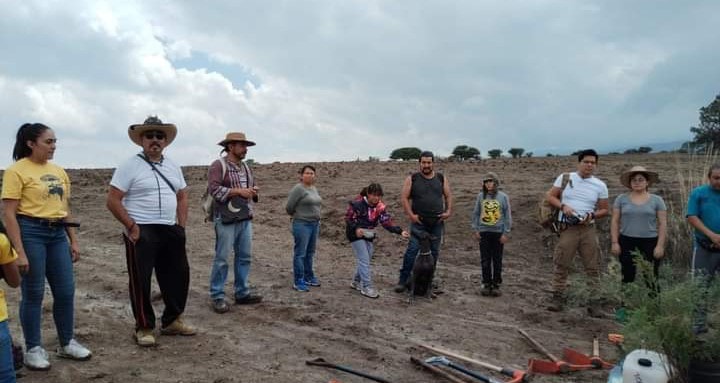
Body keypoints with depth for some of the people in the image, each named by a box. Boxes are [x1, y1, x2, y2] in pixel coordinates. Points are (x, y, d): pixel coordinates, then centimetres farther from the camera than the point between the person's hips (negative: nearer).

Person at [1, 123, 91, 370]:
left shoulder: (58, 172, 12)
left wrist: (74, 240, 14)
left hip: (57, 234, 7)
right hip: (30, 232, -6)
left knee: (66, 291, 9)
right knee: (33, 294, 2)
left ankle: (67, 344, 23)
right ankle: (34, 349, 17)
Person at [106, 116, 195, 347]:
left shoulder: (173, 166, 12)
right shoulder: (130, 166, -7)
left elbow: (182, 196, 17)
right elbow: (113, 200, -10)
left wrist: (181, 226, 7)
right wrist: (132, 226, -15)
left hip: (170, 231, 6)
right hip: (142, 232, -6)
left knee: (178, 275, 12)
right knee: (141, 281, 1)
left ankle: (172, 321, 29)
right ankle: (144, 328, 15)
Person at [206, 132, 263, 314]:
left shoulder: (246, 167, 18)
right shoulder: (218, 165, -6)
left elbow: (251, 187, 24)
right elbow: (213, 189, -17)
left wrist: (253, 191, 1)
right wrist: (238, 191, -19)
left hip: (246, 218, 8)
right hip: (226, 219, -7)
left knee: (244, 257, 10)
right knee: (222, 258, -2)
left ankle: (242, 293, 19)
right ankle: (217, 297, 6)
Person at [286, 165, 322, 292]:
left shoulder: (314, 188, 12)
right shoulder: (298, 188, -12)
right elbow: (289, 208, -10)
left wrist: (316, 220, 13)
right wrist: (298, 215, 6)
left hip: (315, 224, 8)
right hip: (302, 225, -8)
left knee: (310, 253, 15)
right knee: (300, 253, -3)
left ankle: (309, 277, 26)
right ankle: (298, 282, 2)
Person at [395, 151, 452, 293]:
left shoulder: (442, 178, 10)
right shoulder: (412, 179, 1)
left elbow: (448, 196, 14)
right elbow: (404, 197, -1)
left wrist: (448, 211, -1)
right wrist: (410, 214, -10)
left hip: (437, 222, 3)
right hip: (419, 222, -3)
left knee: (434, 252, 8)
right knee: (412, 250, -10)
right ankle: (403, 280, -2)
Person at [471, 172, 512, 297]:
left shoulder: (503, 197, -2)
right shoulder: (481, 196, 2)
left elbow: (508, 216, 0)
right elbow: (476, 214, 8)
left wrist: (506, 233, -3)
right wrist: (476, 229, 3)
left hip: (498, 232, -1)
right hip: (484, 232, 1)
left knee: (497, 260, 6)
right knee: (485, 260, 5)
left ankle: (496, 285, 16)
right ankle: (486, 284, 15)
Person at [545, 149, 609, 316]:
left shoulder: (600, 185, 6)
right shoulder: (565, 178, 3)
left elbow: (604, 210, 9)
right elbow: (550, 196, 5)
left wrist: (592, 216, -12)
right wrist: (563, 206, -14)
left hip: (588, 229, 2)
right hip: (567, 229, -2)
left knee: (593, 267, 2)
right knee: (561, 265, 0)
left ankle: (593, 302, 9)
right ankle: (557, 297, 9)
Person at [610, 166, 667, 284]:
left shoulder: (657, 200, 3)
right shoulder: (621, 198, 4)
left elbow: (663, 224, 2)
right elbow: (615, 222, 5)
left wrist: (660, 245, -5)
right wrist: (614, 242, -2)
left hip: (650, 243, 0)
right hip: (627, 243, 1)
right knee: (627, 277, 3)